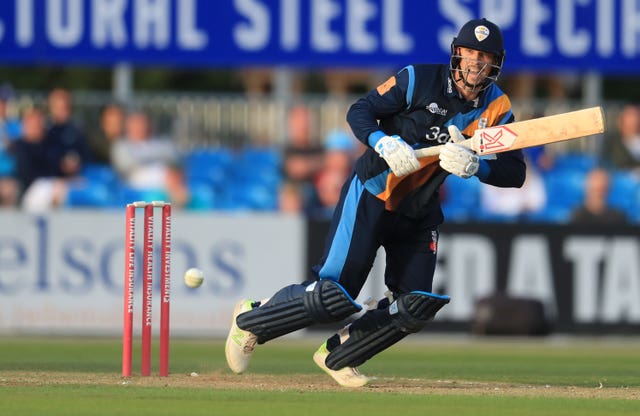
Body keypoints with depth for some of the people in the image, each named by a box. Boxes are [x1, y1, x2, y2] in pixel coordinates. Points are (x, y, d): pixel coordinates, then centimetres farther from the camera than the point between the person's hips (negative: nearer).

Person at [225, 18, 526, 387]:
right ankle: (251, 318, 12)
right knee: (332, 295, -13)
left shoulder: (497, 109, -3)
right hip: (372, 197, -5)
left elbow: (515, 173, -12)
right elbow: (359, 112, -10)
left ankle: (336, 356, 17)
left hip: (419, 214, 5)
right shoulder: (420, 80, -12)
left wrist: (474, 166, -32)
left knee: (415, 308, -4)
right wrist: (385, 144, -30)